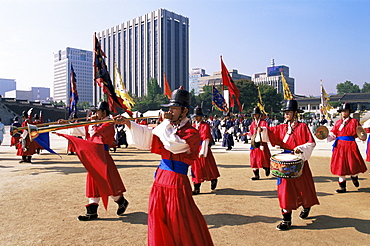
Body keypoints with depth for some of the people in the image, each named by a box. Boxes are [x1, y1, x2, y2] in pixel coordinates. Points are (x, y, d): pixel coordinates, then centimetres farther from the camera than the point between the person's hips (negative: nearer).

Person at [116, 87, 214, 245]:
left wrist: (166, 122, -14)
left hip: (177, 180, -7)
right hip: (160, 177, 7)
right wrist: (127, 123, -8)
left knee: (180, 222, 2)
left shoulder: (192, 133, -9)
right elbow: (146, 136, 3)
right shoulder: (168, 128, 11)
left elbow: (173, 143, -26)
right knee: (157, 218, 13)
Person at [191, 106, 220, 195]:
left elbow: (206, 139, -14)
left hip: (203, 149, -6)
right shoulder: (193, 126, 11)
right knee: (196, 168, 5)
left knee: (208, 167, 6)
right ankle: (196, 188, 11)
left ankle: (213, 180, 35)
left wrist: (203, 152, -19)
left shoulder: (205, 125, -8)